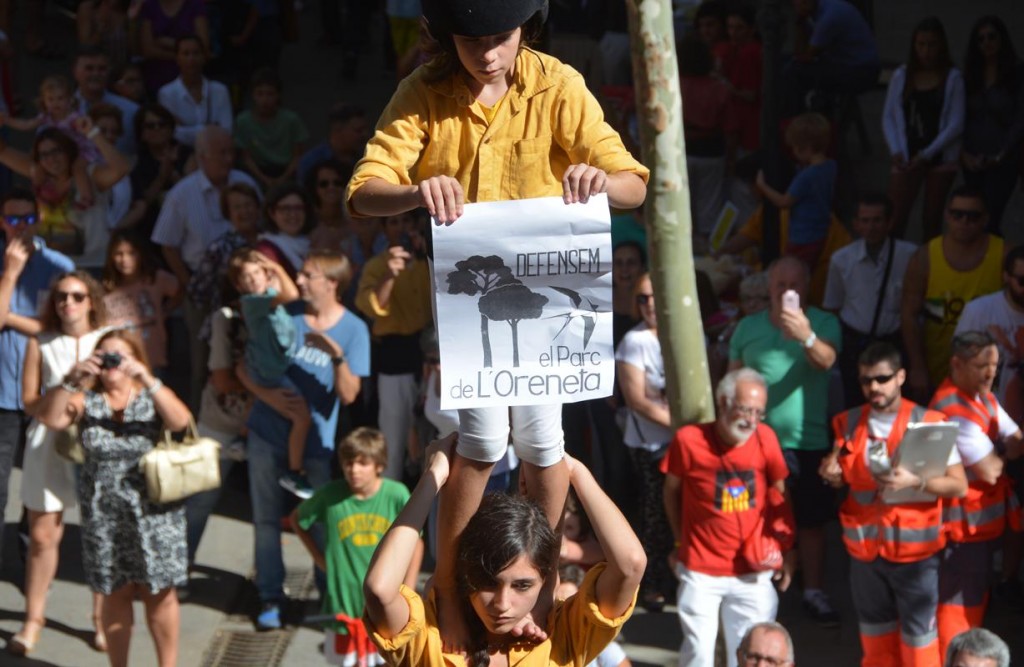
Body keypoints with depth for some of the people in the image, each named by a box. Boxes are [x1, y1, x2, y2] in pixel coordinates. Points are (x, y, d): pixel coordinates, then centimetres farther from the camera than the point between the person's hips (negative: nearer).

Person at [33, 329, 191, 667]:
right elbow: (51, 418, -16)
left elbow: (181, 420, -22)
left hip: (152, 512, -1)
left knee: (159, 593, 4)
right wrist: (71, 380, -28)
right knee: (115, 594, 8)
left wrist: (147, 379, -30)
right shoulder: (86, 400, 1)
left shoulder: (151, 398, -2)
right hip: (104, 515, 1)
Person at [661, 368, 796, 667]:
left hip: (753, 572, 2)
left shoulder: (764, 437, -7)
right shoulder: (689, 440, -12)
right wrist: (681, 541, 8)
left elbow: (780, 493, 7)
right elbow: (672, 490, 5)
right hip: (700, 571, -2)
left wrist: (788, 550, 7)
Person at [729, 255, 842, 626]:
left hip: (809, 440, -1)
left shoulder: (823, 324, -2)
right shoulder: (748, 328, 4)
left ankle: (814, 592, 19)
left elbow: (826, 359, -23)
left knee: (812, 521, 7)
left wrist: (806, 336, -44)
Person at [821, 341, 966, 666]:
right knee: (875, 637, 16)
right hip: (865, 547, 4)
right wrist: (832, 475, -4)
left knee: (918, 639, -2)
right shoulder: (849, 423, 5)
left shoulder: (928, 423, -8)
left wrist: (914, 481, -25)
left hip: (913, 548, -4)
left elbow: (959, 485, -11)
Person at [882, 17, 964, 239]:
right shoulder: (901, 76, 2)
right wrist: (896, 151, -9)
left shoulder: (953, 78, -3)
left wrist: (927, 154, -12)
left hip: (940, 158, -1)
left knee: (932, 221, 7)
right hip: (907, 159, 1)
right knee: (895, 221, -7)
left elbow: (956, 124, -6)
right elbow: (888, 117, 5)